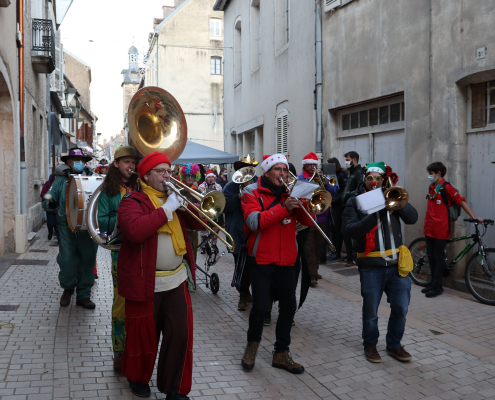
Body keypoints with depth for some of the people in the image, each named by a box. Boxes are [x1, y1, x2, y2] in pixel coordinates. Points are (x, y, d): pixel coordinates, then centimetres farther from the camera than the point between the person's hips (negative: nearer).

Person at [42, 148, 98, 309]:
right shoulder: (61, 180, 4)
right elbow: (47, 201, 2)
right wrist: (50, 204, -20)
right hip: (67, 228, -1)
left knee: (88, 260, 4)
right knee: (67, 260, -2)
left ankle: (84, 295, 19)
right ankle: (68, 288, 27)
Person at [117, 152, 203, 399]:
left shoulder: (174, 198, 13)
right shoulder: (133, 201, -6)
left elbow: (197, 223, 8)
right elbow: (135, 230, -26)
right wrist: (167, 209, -22)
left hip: (177, 279, 5)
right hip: (146, 282, -5)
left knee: (180, 335, 4)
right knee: (144, 335, 11)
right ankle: (138, 378, 37)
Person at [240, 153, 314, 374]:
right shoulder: (253, 192, -2)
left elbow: (308, 221, 4)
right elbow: (255, 221, -19)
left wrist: (300, 203, -13)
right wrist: (283, 208, -26)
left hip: (286, 259, 5)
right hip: (262, 259, -5)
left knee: (289, 306, 6)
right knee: (260, 306, -6)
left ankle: (281, 353, 21)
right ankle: (252, 344, 23)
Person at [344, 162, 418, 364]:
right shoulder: (355, 201, -1)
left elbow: (412, 218, -4)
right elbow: (353, 231, -16)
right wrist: (377, 214, -25)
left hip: (396, 262, 3)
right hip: (371, 265, -3)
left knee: (401, 307, 7)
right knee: (371, 310, 8)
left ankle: (394, 345, 28)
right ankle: (370, 345, 30)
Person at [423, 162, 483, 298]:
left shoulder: (446, 187, -10)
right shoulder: (431, 188, 13)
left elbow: (462, 202, -11)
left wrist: (474, 216, -19)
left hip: (440, 229, -7)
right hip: (429, 228, 7)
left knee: (439, 258, 0)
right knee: (431, 256, 12)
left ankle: (437, 286, 6)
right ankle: (433, 283, 22)